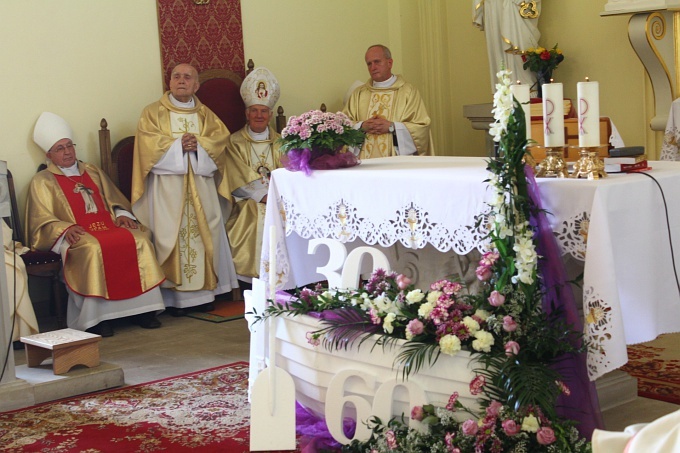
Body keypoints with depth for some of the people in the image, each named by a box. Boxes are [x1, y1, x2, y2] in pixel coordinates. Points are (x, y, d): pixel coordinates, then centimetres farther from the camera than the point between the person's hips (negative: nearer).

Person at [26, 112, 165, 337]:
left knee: (140, 240, -25)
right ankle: (97, 317, -34)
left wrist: (121, 214, 1)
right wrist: (66, 229, -19)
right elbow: (42, 221, 0)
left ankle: (142, 308, -23)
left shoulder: (92, 172, 26)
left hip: (108, 226, 5)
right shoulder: (42, 181, 11)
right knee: (93, 248, -39)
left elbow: (113, 199, 23)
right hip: (78, 235, -4)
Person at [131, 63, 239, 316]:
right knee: (171, 235, -9)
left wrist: (199, 144, -14)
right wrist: (178, 144, -15)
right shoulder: (153, 112, 10)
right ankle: (175, 296, -8)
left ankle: (203, 292, 2)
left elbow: (221, 137, 3)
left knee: (203, 233, -3)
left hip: (200, 185, 3)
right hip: (167, 186, -3)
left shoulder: (205, 115, 18)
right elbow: (148, 141, -6)